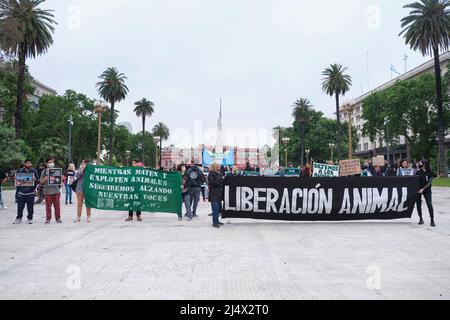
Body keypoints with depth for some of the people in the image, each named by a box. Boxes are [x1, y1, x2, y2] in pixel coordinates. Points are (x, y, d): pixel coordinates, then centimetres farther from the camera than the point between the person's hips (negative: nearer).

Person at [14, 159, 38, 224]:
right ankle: (19, 218, 19)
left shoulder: (34, 171, 5)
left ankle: (30, 218, 13)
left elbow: (37, 180, 4)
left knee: (30, 206, 2)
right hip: (21, 191, 1)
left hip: (30, 192, -1)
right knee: (20, 206, 4)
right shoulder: (21, 171, 7)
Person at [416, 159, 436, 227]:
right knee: (418, 204, 5)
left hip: (427, 190, -3)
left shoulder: (430, 173, -5)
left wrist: (423, 189, -17)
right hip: (418, 190, 3)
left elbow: (430, 182, -10)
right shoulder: (418, 172, 3)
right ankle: (421, 219, 18)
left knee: (429, 204, -11)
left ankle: (432, 220, -5)